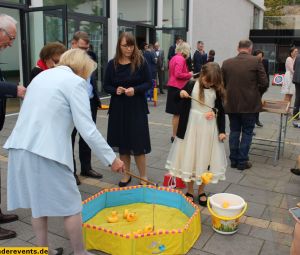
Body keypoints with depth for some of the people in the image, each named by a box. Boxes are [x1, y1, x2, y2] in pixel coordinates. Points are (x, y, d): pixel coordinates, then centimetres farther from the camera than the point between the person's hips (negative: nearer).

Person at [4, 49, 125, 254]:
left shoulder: (43, 75, 20)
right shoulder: (75, 82, -4)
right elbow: (87, 130, -12)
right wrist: (111, 158, -6)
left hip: (21, 147, 8)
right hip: (46, 151, -8)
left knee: (39, 201, 21)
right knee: (70, 204, 7)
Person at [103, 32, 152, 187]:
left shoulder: (141, 62, -5)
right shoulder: (112, 64, 0)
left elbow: (149, 83, -3)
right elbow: (106, 86, 6)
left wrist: (135, 90, -19)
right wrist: (116, 90, -14)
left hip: (137, 108, -2)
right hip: (118, 108, 3)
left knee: (138, 144, 0)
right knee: (122, 143, 9)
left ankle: (143, 177, 17)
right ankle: (126, 175, 26)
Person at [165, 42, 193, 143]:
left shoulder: (174, 58, 13)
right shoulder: (181, 59, -15)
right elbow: (178, 74, -23)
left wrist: (187, 75, 16)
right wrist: (189, 74, -10)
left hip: (172, 86, 9)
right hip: (178, 88, -9)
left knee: (176, 113, 14)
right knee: (177, 113, -2)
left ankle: (175, 134, 21)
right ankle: (175, 135, 5)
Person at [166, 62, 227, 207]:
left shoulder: (217, 91, -1)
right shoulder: (191, 85, -4)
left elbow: (221, 111, 5)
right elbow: (176, 98, 7)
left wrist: (222, 130, -1)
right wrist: (180, 94, -15)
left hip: (209, 129, 1)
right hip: (192, 126, -1)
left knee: (205, 159, 9)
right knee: (189, 157, 8)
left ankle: (201, 191, 27)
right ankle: (190, 191, 25)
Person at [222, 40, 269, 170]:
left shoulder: (226, 63, -1)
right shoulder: (256, 61, -9)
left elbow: (222, 83, 3)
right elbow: (264, 83, -8)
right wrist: (256, 94, 10)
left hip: (232, 104, 3)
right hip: (250, 104, -3)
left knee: (234, 131, 14)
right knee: (247, 132, 8)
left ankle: (234, 160, 20)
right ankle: (242, 161, 12)